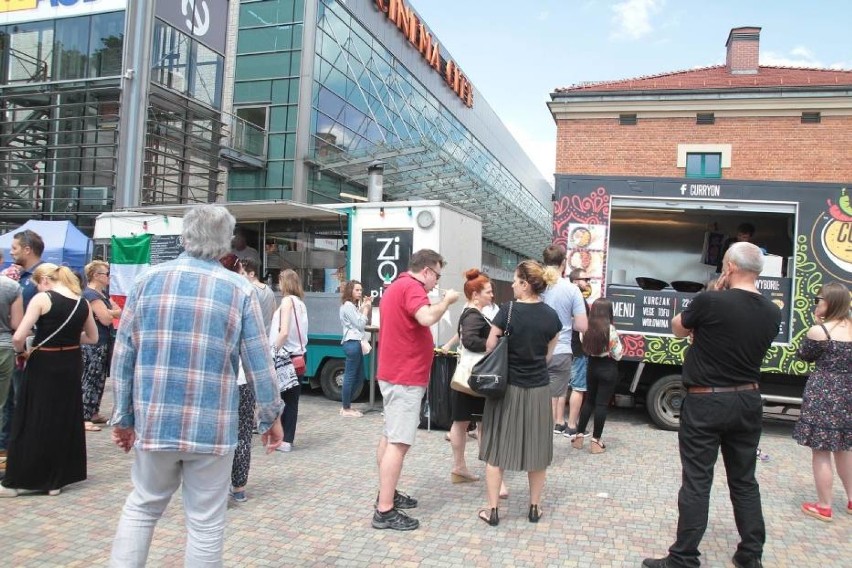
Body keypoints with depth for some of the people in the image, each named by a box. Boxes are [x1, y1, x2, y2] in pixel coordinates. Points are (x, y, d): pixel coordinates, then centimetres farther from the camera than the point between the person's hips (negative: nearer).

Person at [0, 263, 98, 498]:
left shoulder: (42, 299, -12)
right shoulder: (82, 303, 3)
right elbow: (92, 338, 13)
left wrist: (21, 350, 2)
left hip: (43, 365, -5)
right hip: (70, 365, 5)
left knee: (32, 423, 7)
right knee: (65, 421, 13)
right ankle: (55, 480, 21)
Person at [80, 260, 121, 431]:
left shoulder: (102, 293, 15)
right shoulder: (90, 294, -15)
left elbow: (120, 312, 9)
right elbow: (106, 319, -23)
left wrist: (108, 312, -11)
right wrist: (113, 312, -2)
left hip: (102, 344, 10)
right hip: (93, 345, -9)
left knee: (99, 380, 14)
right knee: (90, 381, -7)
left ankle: (93, 413, 23)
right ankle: (83, 418, -5)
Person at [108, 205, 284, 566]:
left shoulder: (149, 279, 2)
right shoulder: (239, 290, -4)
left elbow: (123, 354, 3)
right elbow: (259, 364, -4)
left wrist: (123, 416, 12)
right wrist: (271, 417, 8)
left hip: (155, 420, 3)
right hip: (211, 426, -2)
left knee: (141, 508, 21)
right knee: (206, 523, 10)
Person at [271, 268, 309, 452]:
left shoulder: (288, 300, -10)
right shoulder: (300, 302, 12)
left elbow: (284, 332, -18)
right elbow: (297, 331, 10)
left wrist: (274, 352, -11)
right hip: (298, 355, 7)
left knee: (281, 399, 2)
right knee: (291, 399, 8)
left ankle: (283, 439, 6)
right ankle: (287, 439, 11)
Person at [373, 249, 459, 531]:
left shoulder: (396, 286, 17)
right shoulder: (411, 286, -15)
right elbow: (427, 318, -31)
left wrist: (437, 303, 13)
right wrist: (446, 300, -14)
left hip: (394, 373, 11)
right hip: (405, 376, -11)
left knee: (390, 437, 17)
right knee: (399, 442, -10)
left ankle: (386, 494, 28)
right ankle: (385, 511, -8)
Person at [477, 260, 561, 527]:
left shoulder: (508, 310, -14)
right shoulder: (552, 315, -1)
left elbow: (490, 348, -8)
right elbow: (548, 355, 6)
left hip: (508, 387, -3)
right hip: (539, 389, 4)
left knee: (497, 447, 7)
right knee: (536, 449, 14)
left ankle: (493, 510, 12)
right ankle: (535, 507, 25)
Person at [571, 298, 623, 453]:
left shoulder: (587, 327, -5)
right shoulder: (610, 329, -17)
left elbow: (585, 349, 2)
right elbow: (617, 355, -11)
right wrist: (620, 348, 7)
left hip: (592, 366, 4)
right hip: (608, 369, -4)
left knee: (589, 400, 17)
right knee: (601, 404, 2)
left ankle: (579, 435, 20)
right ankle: (596, 441, 7)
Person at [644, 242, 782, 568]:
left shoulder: (710, 302, -19)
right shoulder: (771, 313, -1)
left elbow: (678, 329, -1)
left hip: (706, 402, -5)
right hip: (748, 401, 6)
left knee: (697, 482, 0)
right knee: (744, 481, 17)